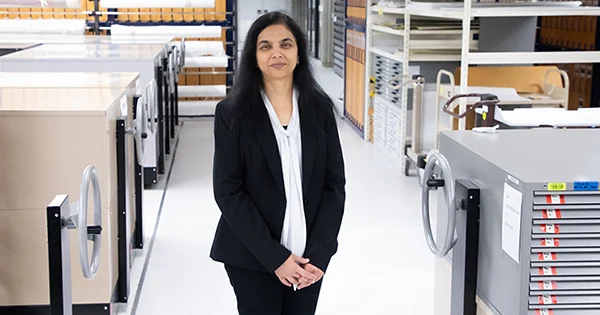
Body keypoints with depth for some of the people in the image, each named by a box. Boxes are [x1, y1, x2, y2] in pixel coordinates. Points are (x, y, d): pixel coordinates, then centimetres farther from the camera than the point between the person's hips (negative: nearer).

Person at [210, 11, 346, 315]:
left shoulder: (320, 108, 1)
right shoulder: (232, 113, -6)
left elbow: (335, 184, 1)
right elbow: (228, 192, -10)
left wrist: (318, 253, -9)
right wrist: (274, 257, -15)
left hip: (308, 255, 3)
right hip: (251, 257, -2)